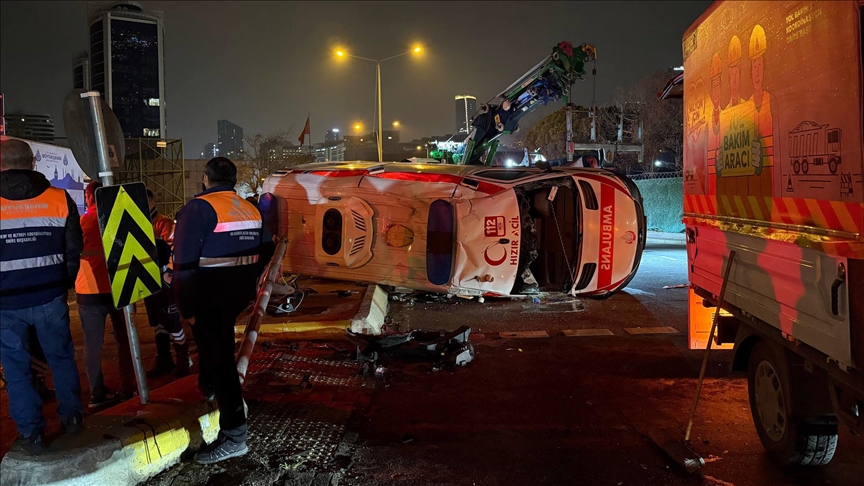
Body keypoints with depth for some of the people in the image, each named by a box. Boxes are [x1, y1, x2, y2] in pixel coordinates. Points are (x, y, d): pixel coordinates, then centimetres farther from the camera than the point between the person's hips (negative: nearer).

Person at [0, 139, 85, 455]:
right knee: (61, 357, 17)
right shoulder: (59, 199, -5)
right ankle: (71, 417, 27)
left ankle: (31, 434, 17)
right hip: (50, 297, 1)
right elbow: (73, 250, 0)